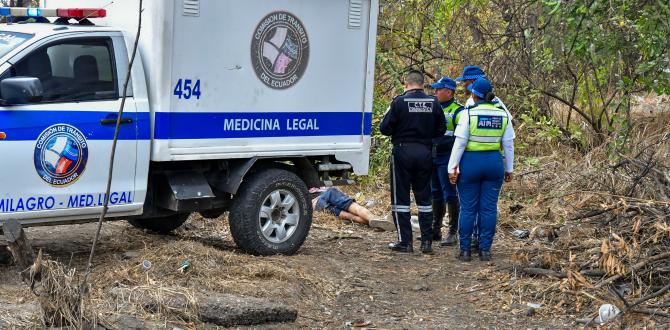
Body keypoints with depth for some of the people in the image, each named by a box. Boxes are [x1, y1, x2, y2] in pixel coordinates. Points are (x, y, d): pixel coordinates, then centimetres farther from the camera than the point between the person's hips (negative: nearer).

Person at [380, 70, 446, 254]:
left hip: (403, 151, -3)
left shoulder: (399, 102, -10)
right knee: (424, 197, 12)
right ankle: (427, 241, 11)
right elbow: (441, 130, 4)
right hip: (425, 153, 4)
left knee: (400, 198, 4)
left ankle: (405, 242, 3)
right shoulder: (433, 103, 0)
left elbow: (384, 128, -10)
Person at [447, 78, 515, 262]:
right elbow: (508, 145, 7)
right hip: (494, 163, 3)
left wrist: (452, 167, -4)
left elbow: (460, 143, -10)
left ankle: (465, 250, 8)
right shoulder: (503, 115, 3)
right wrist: (509, 169, 16)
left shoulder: (468, 114, -9)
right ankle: (485, 250, 8)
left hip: (470, 163, -3)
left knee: (468, 208, 5)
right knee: (489, 208, 7)